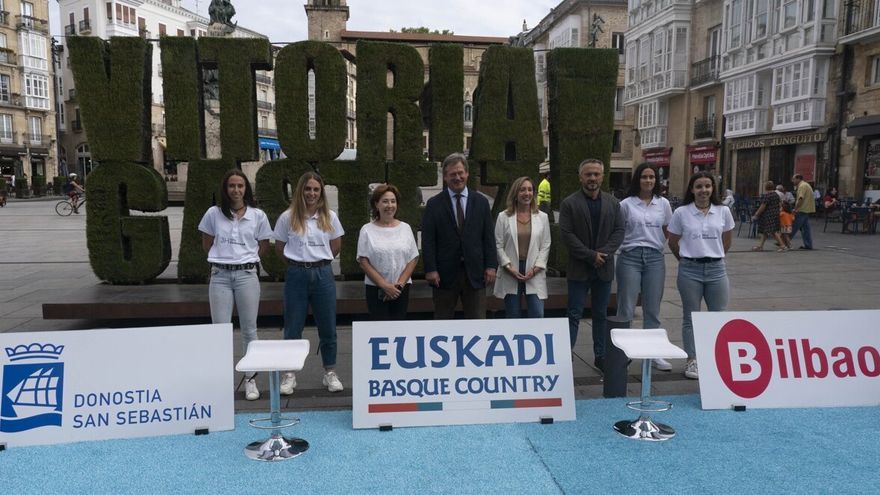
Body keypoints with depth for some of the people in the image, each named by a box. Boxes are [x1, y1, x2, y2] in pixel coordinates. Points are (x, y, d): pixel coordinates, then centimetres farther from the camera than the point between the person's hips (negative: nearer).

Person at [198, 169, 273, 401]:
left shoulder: (258, 215, 1)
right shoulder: (213, 214, 2)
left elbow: (263, 246, 10)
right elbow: (207, 245, 12)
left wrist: (244, 258, 6)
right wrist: (225, 257, 7)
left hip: (247, 275, 0)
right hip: (220, 275, 0)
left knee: (249, 329, 6)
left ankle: (250, 379, 17)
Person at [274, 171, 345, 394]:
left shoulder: (329, 217, 2)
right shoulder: (287, 217, -2)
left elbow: (336, 246, 12)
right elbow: (279, 249, 5)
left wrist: (319, 262, 9)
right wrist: (300, 263, 6)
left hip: (323, 274, 1)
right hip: (297, 275, -1)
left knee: (328, 327, 8)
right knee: (293, 327, 6)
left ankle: (330, 373, 21)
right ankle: (290, 374, 18)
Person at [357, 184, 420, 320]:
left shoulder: (405, 228, 8)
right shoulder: (367, 230, 1)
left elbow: (413, 259, 5)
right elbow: (364, 261, -4)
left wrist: (400, 283, -6)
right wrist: (384, 285, -11)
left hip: (401, 288, 2)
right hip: (376, 289, -2)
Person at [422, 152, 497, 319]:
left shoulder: (481, 201, 8)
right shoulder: (434, 204, 2)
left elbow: (489, 237, 6)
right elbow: (428, 241, -2)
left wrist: (491, 266, -1)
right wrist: (430, 269, -10)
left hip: (475, 272, 2)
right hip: (445, 273, -1)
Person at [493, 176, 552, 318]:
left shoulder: (542, 217, 7)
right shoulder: (503, 217, 3)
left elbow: (545, 246, 4)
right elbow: (498, 245, 0)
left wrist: (536, 268, -7)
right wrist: (509, 267, -9)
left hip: (534, 274, 1)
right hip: (510, 274, 0)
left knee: (538, 316, -5)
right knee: (512, 317, 6)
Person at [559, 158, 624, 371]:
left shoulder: (613, 203, 8)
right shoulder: (569, 203, -4)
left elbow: (619, 231, 3)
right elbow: (567, 234, -10)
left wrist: (603, 253, -12)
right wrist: (591, 255, -14)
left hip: (604, 267, 3)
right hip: (579, 268, -3)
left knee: (601, 314, 12)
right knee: (574, 314, 0)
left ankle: (600, 356, 21)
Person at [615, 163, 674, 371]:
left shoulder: (663, 203, 7)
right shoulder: (626, 204, -1)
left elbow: (669, 232, 13)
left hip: (655, 258, 3)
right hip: (630, 257, -2)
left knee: (652, 309, 9)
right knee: (626, 308, 1)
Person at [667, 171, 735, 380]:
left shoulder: (723, 212, 2)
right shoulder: (681, 213, -4)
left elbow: (727, 240, 16)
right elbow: (673, 242, 6)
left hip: (716, 269, 2)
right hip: (690, 270, -2)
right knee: (690, 317, 6)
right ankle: (692, 360, 15)